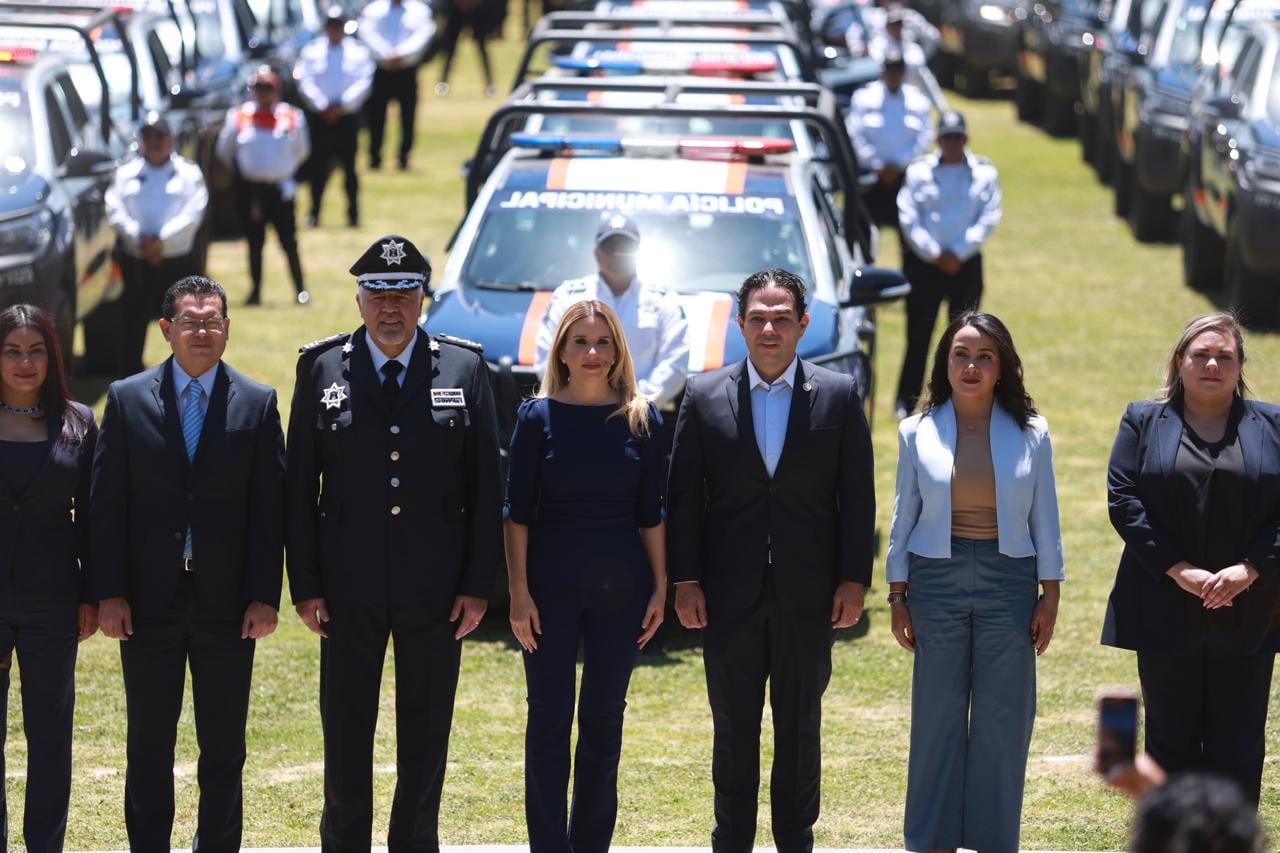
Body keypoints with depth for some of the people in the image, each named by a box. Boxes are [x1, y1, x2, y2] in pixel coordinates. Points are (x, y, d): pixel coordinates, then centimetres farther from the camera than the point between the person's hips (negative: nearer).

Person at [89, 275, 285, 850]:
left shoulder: (257, 404, 3)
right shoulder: (126, 399, 2)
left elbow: (269, 507, 1)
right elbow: (107, 504, 1)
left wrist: (265, 596, -5)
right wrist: (108, 593, -6)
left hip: (227, 602, 0)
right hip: (149, 601, 0)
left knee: (223, 749, 6)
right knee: (148, 745, 7)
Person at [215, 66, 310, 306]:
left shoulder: (292, 117, 0)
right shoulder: (239, 116, 0)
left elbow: (301, 151, 12)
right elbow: (224, 150, 12)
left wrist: (284, 169, 10)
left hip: (281, 188, -1)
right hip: (250, 189, 1)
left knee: (289, 241, -2)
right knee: (255, 242, 7)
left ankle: (301, 290, 6)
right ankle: (256, 291, 15)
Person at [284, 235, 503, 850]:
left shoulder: (464, 368, 2)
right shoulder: (322, 368, 1)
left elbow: (487, 485, 2)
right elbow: (299, 484, 2)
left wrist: (478, 584, -3)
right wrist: (304, 584, -3)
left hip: (435, 589, 0)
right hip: (349, 590, 0)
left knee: (426, 735, 8)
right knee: (345, 731, 6)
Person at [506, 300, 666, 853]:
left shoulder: (640, 418, 3)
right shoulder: (538, 415, -2)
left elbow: (651, 514, 6)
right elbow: (517, 511, -2)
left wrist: (660, 588, 2)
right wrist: (519, 592, -8)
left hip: (620, 586, 2)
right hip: (552, 583, -2)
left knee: (604, 722, 8)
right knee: (549, 720, 0)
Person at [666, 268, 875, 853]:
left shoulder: (839, 396, 2)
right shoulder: (704, 396, 3)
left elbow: (858, 496, 2)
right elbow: (683, 496, 3)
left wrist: (854, 580, -4)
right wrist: (685, 580, -4)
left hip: (807, 595, 0)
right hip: (730, 594, 0)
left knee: (800, 728, 8)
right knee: (733, 729, 7)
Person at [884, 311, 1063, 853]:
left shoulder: (1030, 433, 3)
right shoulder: (918, 432, 3)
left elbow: (1044, 518, 5)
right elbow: (903, 517, 6)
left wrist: (1050, 594, 1)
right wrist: (897, 595, 4)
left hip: (1008, 583, 0)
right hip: (936, 579, 0)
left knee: (1003, 722, 2)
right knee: (937, 719, 2)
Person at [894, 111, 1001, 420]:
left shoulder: (984, 172, 5)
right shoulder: (918, 171, 4)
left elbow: (989, 218, -1)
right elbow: (907, 217, -2)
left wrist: (958, 253, -10)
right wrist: (934, 254, -10)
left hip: (966, 264, 1)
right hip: (924, 263, -1)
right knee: (918, 335, -2)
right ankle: (906, 403, 5)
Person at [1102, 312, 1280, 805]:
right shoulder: (1144, 422, 7)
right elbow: (1123, 499, -4)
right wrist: (1177, 570, -14)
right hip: (1168, 612, 0)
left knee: (1239, 749, 2)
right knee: (1171, 744, 6)